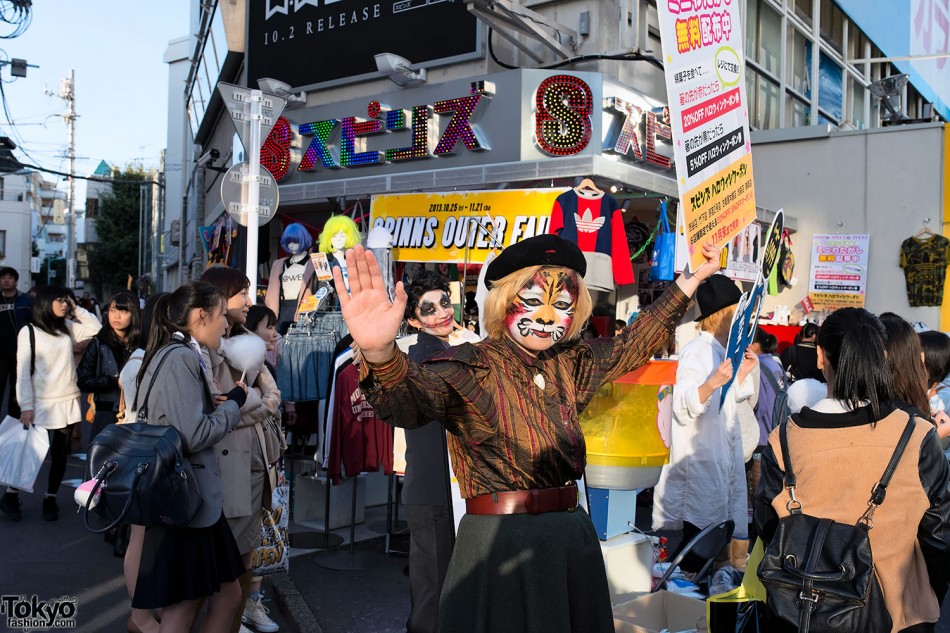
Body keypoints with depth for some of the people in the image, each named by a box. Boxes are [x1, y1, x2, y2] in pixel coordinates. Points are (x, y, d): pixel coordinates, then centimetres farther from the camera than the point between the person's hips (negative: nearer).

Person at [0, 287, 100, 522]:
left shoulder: (68, 328, 9)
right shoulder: (28, 332, -5)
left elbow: (96, 328, 7)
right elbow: (23, 372, -8)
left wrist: (76, 308, 4)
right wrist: (26, 406, -12)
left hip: (68, 401, 4)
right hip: (42, 403, -4)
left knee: (60, 453, 8)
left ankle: (50, 498, 19)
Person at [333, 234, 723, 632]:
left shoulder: (569, 365, 7)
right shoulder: (471, 365, -13)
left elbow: (631, 345, 21)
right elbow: (411, 399, -33)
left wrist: (691, 281, 22)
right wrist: (380, 354, -56)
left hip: (572, 541, 7)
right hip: (499, 546, -6)